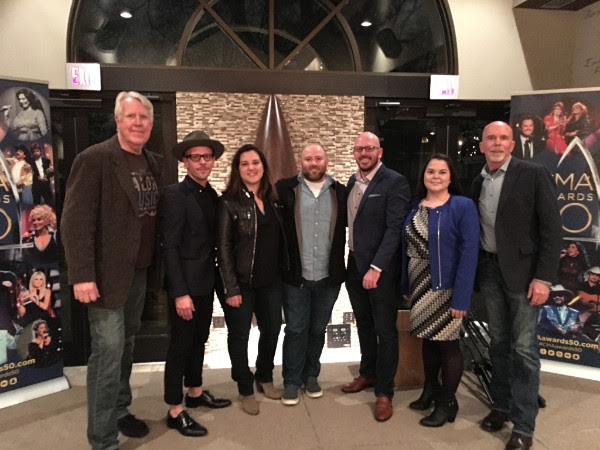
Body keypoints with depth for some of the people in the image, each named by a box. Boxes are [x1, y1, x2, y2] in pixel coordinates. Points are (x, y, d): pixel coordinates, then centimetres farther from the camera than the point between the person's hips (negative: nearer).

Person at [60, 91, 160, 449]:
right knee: (108, 351, -2)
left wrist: (156, 264, 7)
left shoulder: (151, 162, 9)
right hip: (108, 272, -7)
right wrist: (82, 275, -22)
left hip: (139, 271, 7)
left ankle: (119, 412, 37)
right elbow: (75, 220, -17)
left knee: (126, 346, 18)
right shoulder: (95, 159, -12)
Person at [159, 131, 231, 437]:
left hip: (206, 282, 7)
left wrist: (214, 280, 7)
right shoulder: (174, 195, -14)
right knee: (180, 346, 4)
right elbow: (170, 248, -18)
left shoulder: (212, 195, 7)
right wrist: (180, 293, -21)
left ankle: (195, 393, 37)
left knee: (199, 341, 19)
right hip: (185, 285, -7)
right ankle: (175, 411, 19)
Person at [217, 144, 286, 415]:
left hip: (270, 281, 5)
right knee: (239, 335, 9)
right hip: (242, 282, -5)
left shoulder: (272, 200, 6)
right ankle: (245, 390, 29)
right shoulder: (229, 202, -10)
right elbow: (223, 247, -12)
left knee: (272, 330, 15)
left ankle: (264, 378, 40)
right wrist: (231, 288, -15)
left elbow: (280, 239, 10)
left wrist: (285, 273, 3)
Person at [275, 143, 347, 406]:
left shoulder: (339, 192, 5)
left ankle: (311, 376, 34)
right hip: (295, 276, -2)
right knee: (295, 330, 7)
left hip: (329, 277, 2)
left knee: (318, 330, 15)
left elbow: (345, 225, 6)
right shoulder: (285, 189, -3)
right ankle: (291, 381, 24)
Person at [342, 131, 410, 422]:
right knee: (364, 325, 21)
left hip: (380, 269, -7)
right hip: (354, 266, 7)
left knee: (385, 330, 6)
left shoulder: (394, 182, -12)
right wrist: (346, 261, 4)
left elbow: (394, 229, -18)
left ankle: (384, 392, 20)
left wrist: (376, 267, -24)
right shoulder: (352, 181, 9)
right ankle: (367, 373, 40)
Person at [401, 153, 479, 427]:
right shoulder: (415, 207, 6)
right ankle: (430, 390, 35)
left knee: (447, 343, 6)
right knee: (428, 339, 17)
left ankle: (447, 403, 22)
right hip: (419, 287, 5)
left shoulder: (463, 206, -10)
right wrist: (406, 286, 5)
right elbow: (407, 248, 8)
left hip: (446, 288, -5)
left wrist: (461, 297, -19)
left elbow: (469, 253, -15)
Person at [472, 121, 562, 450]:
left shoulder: (534, 174, -8)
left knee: (523, 347, 0)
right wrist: (476, 269, 6)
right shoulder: (478, 182, 8)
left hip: (522, 271, -5)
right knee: (498, 342, 14)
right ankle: (501, 405, 29)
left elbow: (552, 228, -10)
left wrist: (544, 277, -15)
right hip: (488, 269, 5)